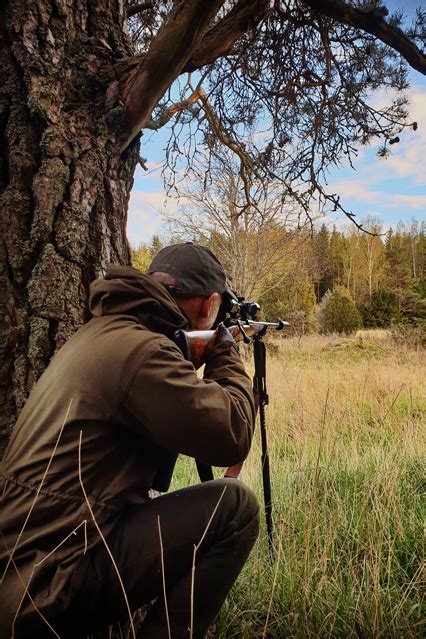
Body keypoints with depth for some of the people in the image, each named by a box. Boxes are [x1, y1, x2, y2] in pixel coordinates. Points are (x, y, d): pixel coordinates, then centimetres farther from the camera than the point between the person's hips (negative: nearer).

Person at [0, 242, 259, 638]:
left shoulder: (98, 331, 9)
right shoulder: (140, 348, -20)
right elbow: (233, 436, -17)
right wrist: (225, 353, -2)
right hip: (48, 582, -10)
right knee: (234, 506, -11)